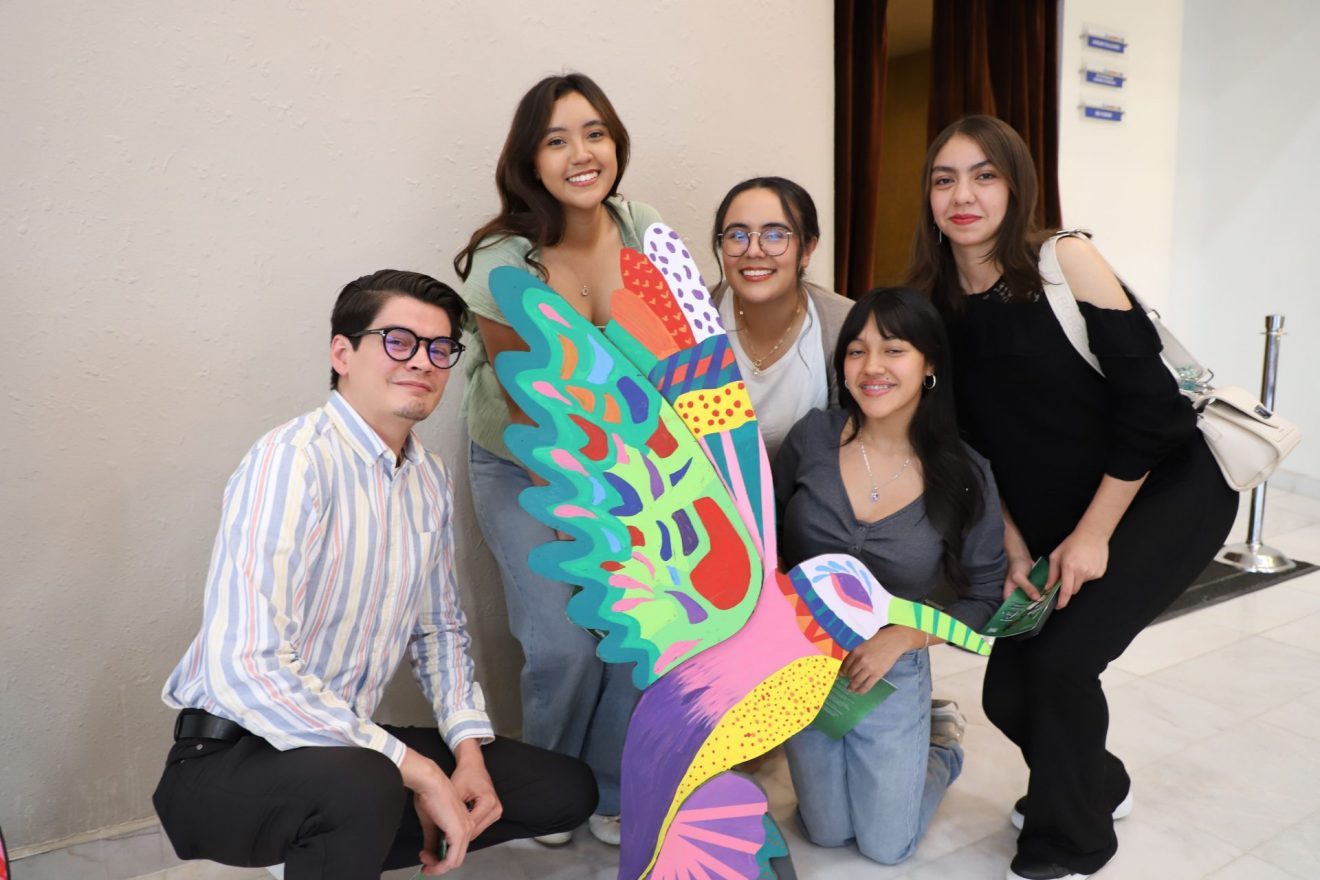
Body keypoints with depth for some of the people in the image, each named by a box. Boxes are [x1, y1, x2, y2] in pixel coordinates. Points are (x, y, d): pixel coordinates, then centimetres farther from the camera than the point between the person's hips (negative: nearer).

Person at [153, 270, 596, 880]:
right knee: (359, 785, -39)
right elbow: (247, 670, -29)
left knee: (567, 789, 5)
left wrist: (468, 750, -1)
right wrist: (418, 770, -25)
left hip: (349, 746, 8)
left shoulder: (430, 480, 4)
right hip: (231, 758, -8)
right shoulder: (292, 462, -20)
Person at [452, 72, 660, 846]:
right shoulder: (504, 261, -20)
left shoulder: (645, 232, -11)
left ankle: (613, 793, 19)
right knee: (562, 646, -12)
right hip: (523, 468, -2)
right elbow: (525, 405, -14)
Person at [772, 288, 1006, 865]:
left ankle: (943, 746, 35)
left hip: (892, 670, -1)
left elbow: (983, 596, -6)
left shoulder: (965, 477, -16)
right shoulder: (813, 437, -15)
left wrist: (897, 640, -18)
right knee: (828, 834, 14)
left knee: (886, 848, 9)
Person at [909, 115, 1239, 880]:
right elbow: (979, 445, 5)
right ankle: (1096, 784, 37)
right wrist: (1014, 548, 0)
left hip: (1170, 490, -5)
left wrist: (1093, 534, -16)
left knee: (1062, 659, -17)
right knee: (1010, 690, 3)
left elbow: (1149, 401, -18)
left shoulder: (1065, 262, -16)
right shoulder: (939, 305, -1)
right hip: (1058, 519, 6)